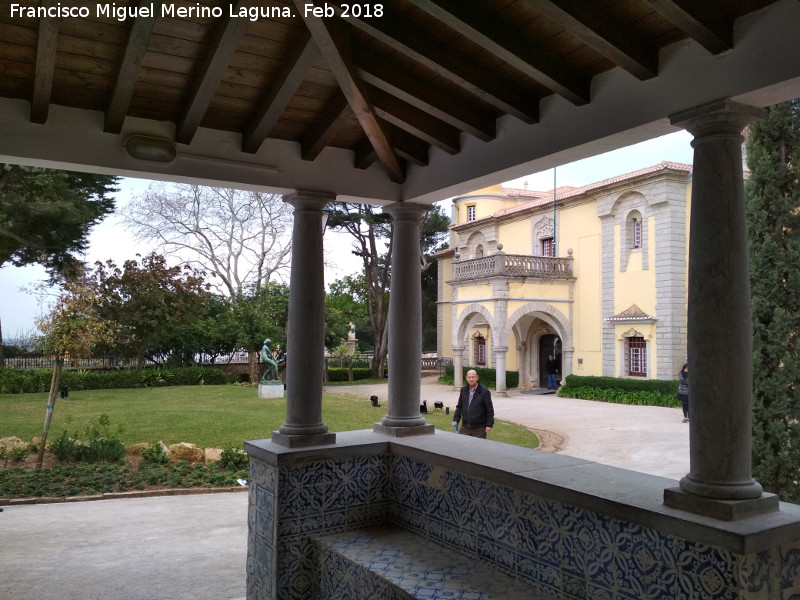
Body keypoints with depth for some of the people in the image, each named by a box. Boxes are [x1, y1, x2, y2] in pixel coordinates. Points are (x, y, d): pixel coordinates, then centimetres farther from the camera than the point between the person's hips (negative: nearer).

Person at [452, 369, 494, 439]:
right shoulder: (463, 390, 8)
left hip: (479, 429, -4)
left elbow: (490, 409, -6)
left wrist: (489, 425, -10)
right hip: (465, 428, 5)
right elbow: (459, 407, 16)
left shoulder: (484, 391, -7)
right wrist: (456, 420, 6)